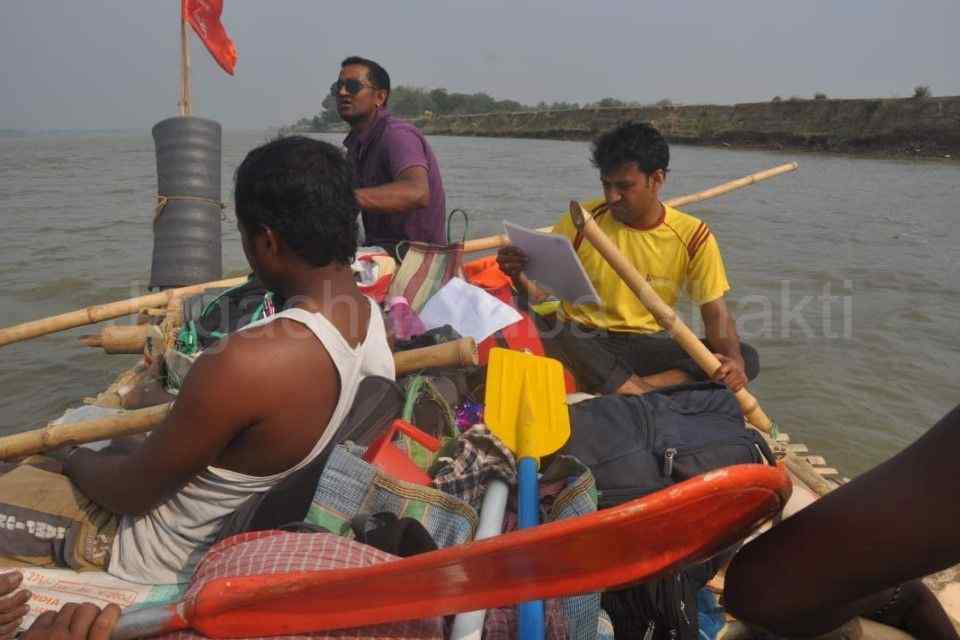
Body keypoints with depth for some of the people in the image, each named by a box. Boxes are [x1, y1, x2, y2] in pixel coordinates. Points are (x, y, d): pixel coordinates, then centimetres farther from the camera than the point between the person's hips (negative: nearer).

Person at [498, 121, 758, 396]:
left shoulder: (693, 236, -1)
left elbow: (716, 314, -3)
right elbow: (540, 288, 0)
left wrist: (733, 359, -24)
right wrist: (519, 275, -24)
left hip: (648, 346, 2)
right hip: (584, 343, -1)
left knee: (747, 358, -20)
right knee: (549, 336, -36)